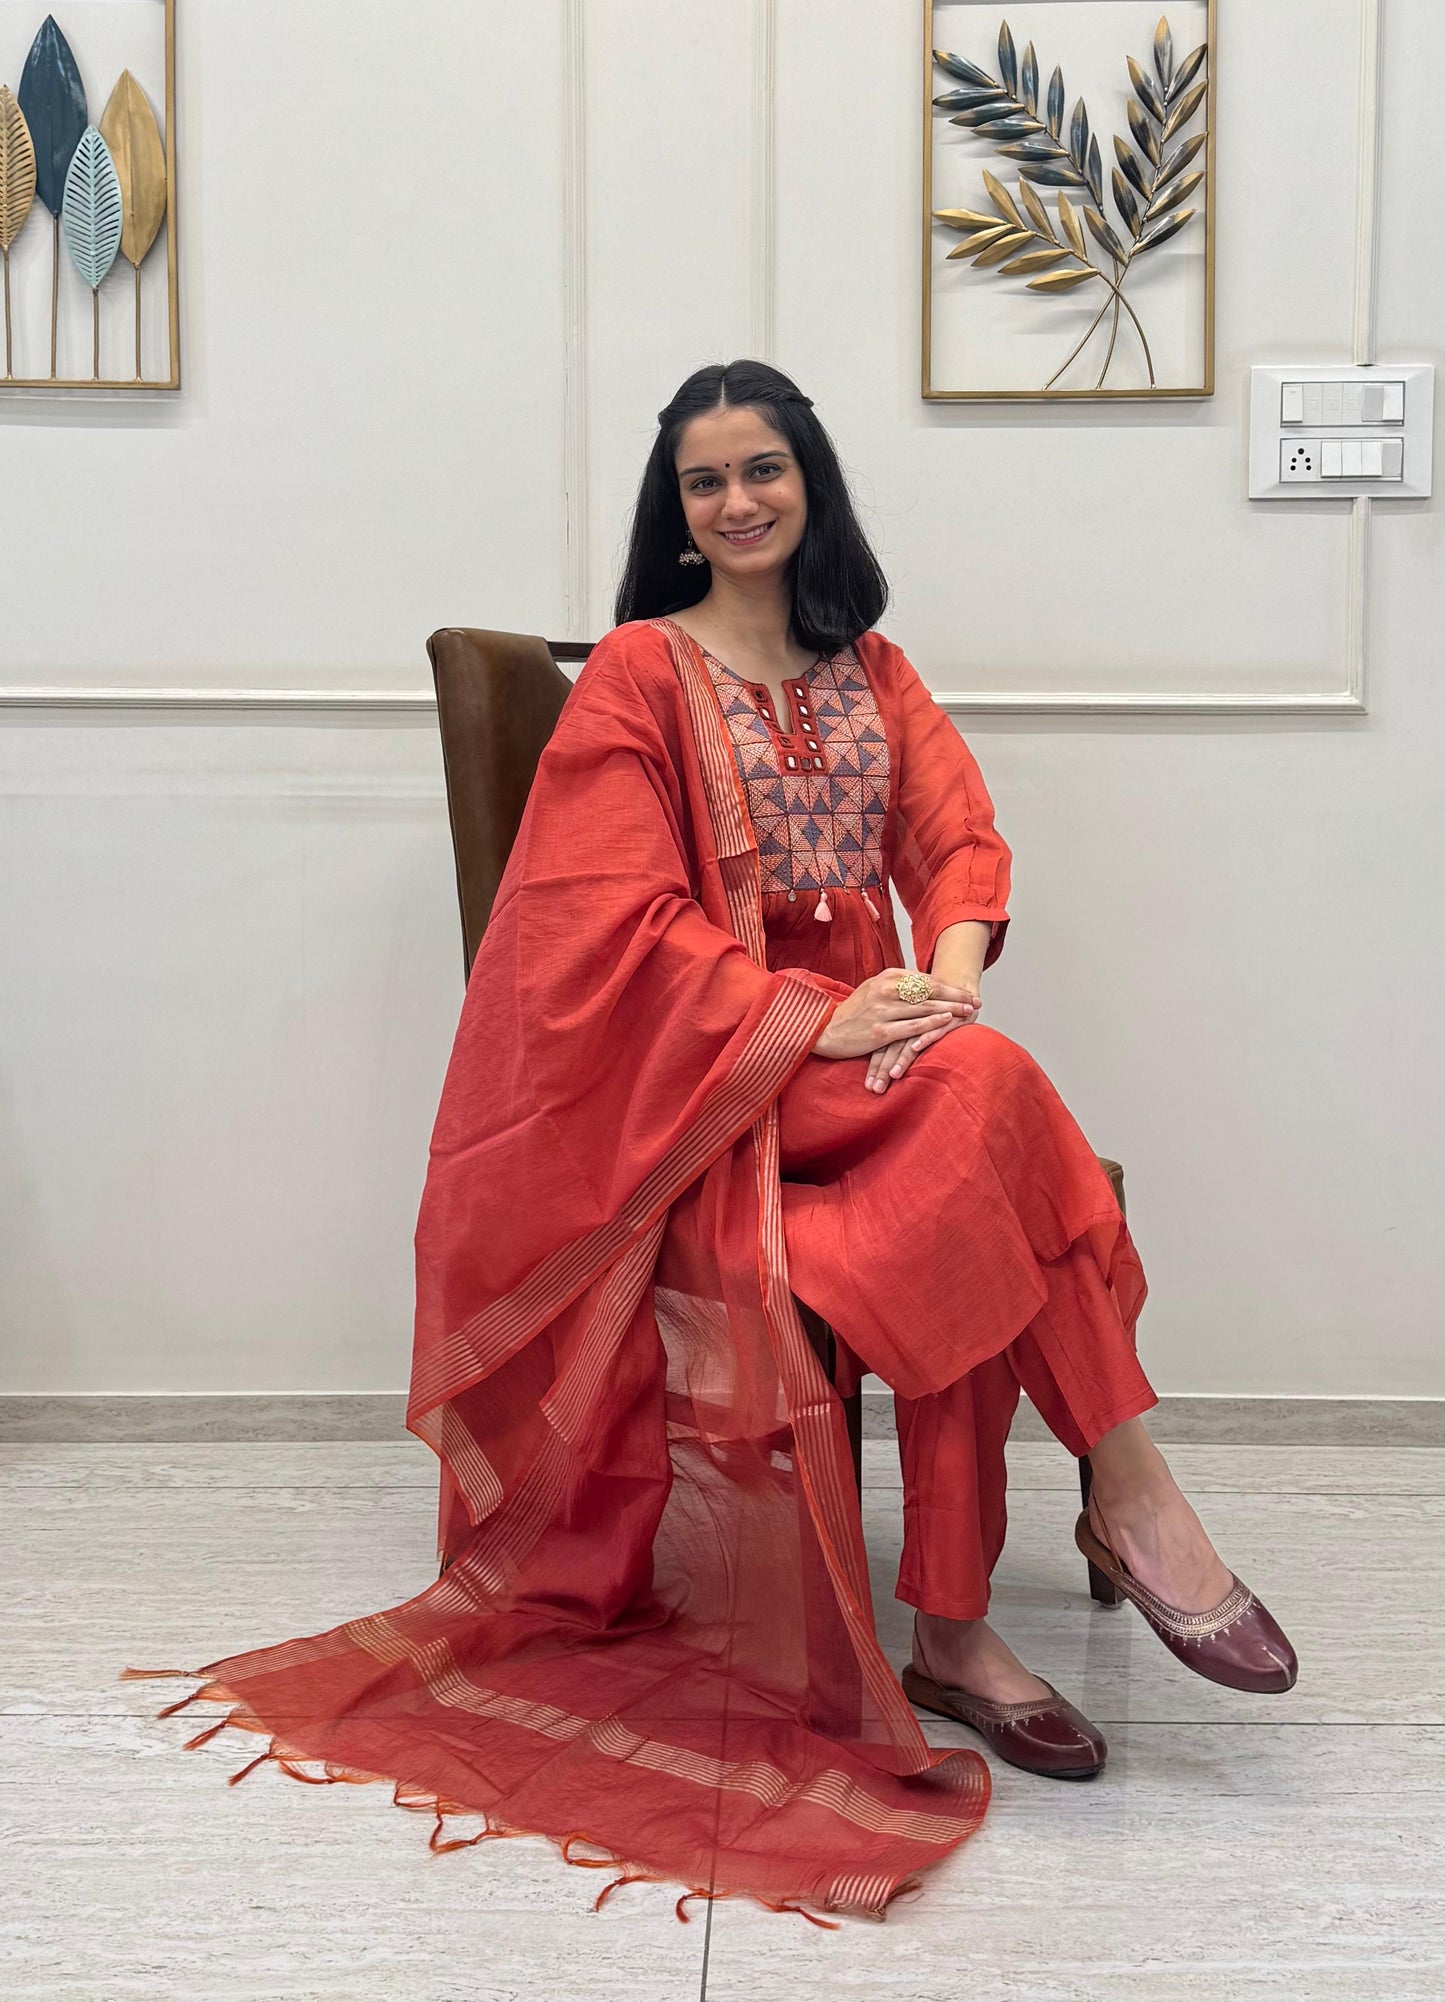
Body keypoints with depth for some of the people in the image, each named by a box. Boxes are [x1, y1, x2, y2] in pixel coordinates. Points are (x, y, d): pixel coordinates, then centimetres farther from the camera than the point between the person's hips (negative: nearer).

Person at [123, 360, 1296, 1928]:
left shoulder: (873, 673, 19)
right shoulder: (637, 674, 2)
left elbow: (959, 836, 7)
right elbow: (626, 915, -9)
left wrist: (950, 968, -17)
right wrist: (816, 1018, -21)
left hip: (865, 1041, 5)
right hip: (702, 1065, -5)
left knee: (963, 1218, -27)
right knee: (991, 1094, -30)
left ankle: (953, 1630, -19)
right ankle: (1131, 1490, -19)